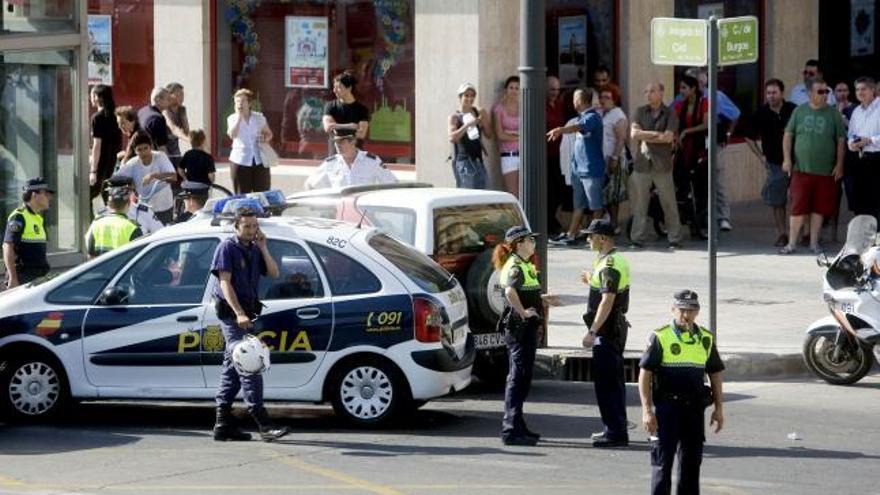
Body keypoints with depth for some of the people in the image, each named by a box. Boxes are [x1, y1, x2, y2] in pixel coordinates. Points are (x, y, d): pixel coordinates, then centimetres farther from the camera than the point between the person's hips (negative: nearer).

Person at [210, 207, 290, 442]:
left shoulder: (254, 249, 14)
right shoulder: (227, 247, -8)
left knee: (232, 368, 10)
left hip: (247, 312, 8)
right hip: (231, 312, -8)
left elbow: (273, 274, 9)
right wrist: (239, 313, -23)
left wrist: (263, 249, -2)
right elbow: (225, 282, -14)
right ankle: (264, 425, -19)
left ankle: (223, 425, 14)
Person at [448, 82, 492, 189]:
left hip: (477, 159, 5)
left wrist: (484, 121, -5)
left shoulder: (478, 113, 10)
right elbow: (452, 138, -17)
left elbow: (489, 135, 13)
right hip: (463, 160, -5)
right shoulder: (455, 117, -3)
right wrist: (467, 125, -25)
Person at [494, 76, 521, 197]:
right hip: (508, 155, -3)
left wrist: (512, 132, -8)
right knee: (512, 195, -6)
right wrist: (519, 137, -2)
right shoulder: (499, 108, 0)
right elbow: (500, 135, -6)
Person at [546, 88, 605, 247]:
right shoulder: (582, 117, 13)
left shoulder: (593, 117, -16)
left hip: (592, 169, -9)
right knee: (578, 205, 12)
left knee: (596, 206, 0)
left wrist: (561, 130, -49)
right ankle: (570, 235, 15)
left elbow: (578, 127, -34)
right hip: (578, 168, 9)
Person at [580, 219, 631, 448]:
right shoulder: (618, 259, 14)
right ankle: (616, 429, 23)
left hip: (607, 329, -11)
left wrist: (593, 331, -29)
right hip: (617, 326, 11)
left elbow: (607, 301, -27)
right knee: (614, 380, 16)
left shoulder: (609, 265, -19)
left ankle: (615, 432, -8)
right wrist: (592, 280, 23)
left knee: (607, 381, -8)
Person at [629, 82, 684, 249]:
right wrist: (655, 134, -9)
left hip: (662, 164, -2)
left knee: (669, 203, 0)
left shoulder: (669, 114, 3)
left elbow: (668, 137, -10)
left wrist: (645, 137, -5)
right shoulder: (640, 112, 11)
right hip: (642, 163, 2)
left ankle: (674, 238, 6)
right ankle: (637, 238, 7)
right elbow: (633, 133, -2)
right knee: (639, 203, 1)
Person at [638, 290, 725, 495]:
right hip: (667, 407, -4)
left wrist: (719, 408, 10)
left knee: (692, 460, 10)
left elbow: (715, 374, 16)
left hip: (695, 408, 4)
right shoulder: (660, 337, -4)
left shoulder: (706, 339, 10)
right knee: (663, 460, -3)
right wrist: (647, 410, -13)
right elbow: (645, 374, -6)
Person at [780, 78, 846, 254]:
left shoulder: (833, 113, 3)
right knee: (798, 207, -3)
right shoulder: (799, 111, 5)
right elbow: (788, 135, 9)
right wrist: (787, 158, 0)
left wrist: (839, 164, 0)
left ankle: (814, 243, 14)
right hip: (801, 169, 0)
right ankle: (791, 244, 2)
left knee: (819, 208, 4)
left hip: (825, 171, 0)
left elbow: (841, 140, 5)